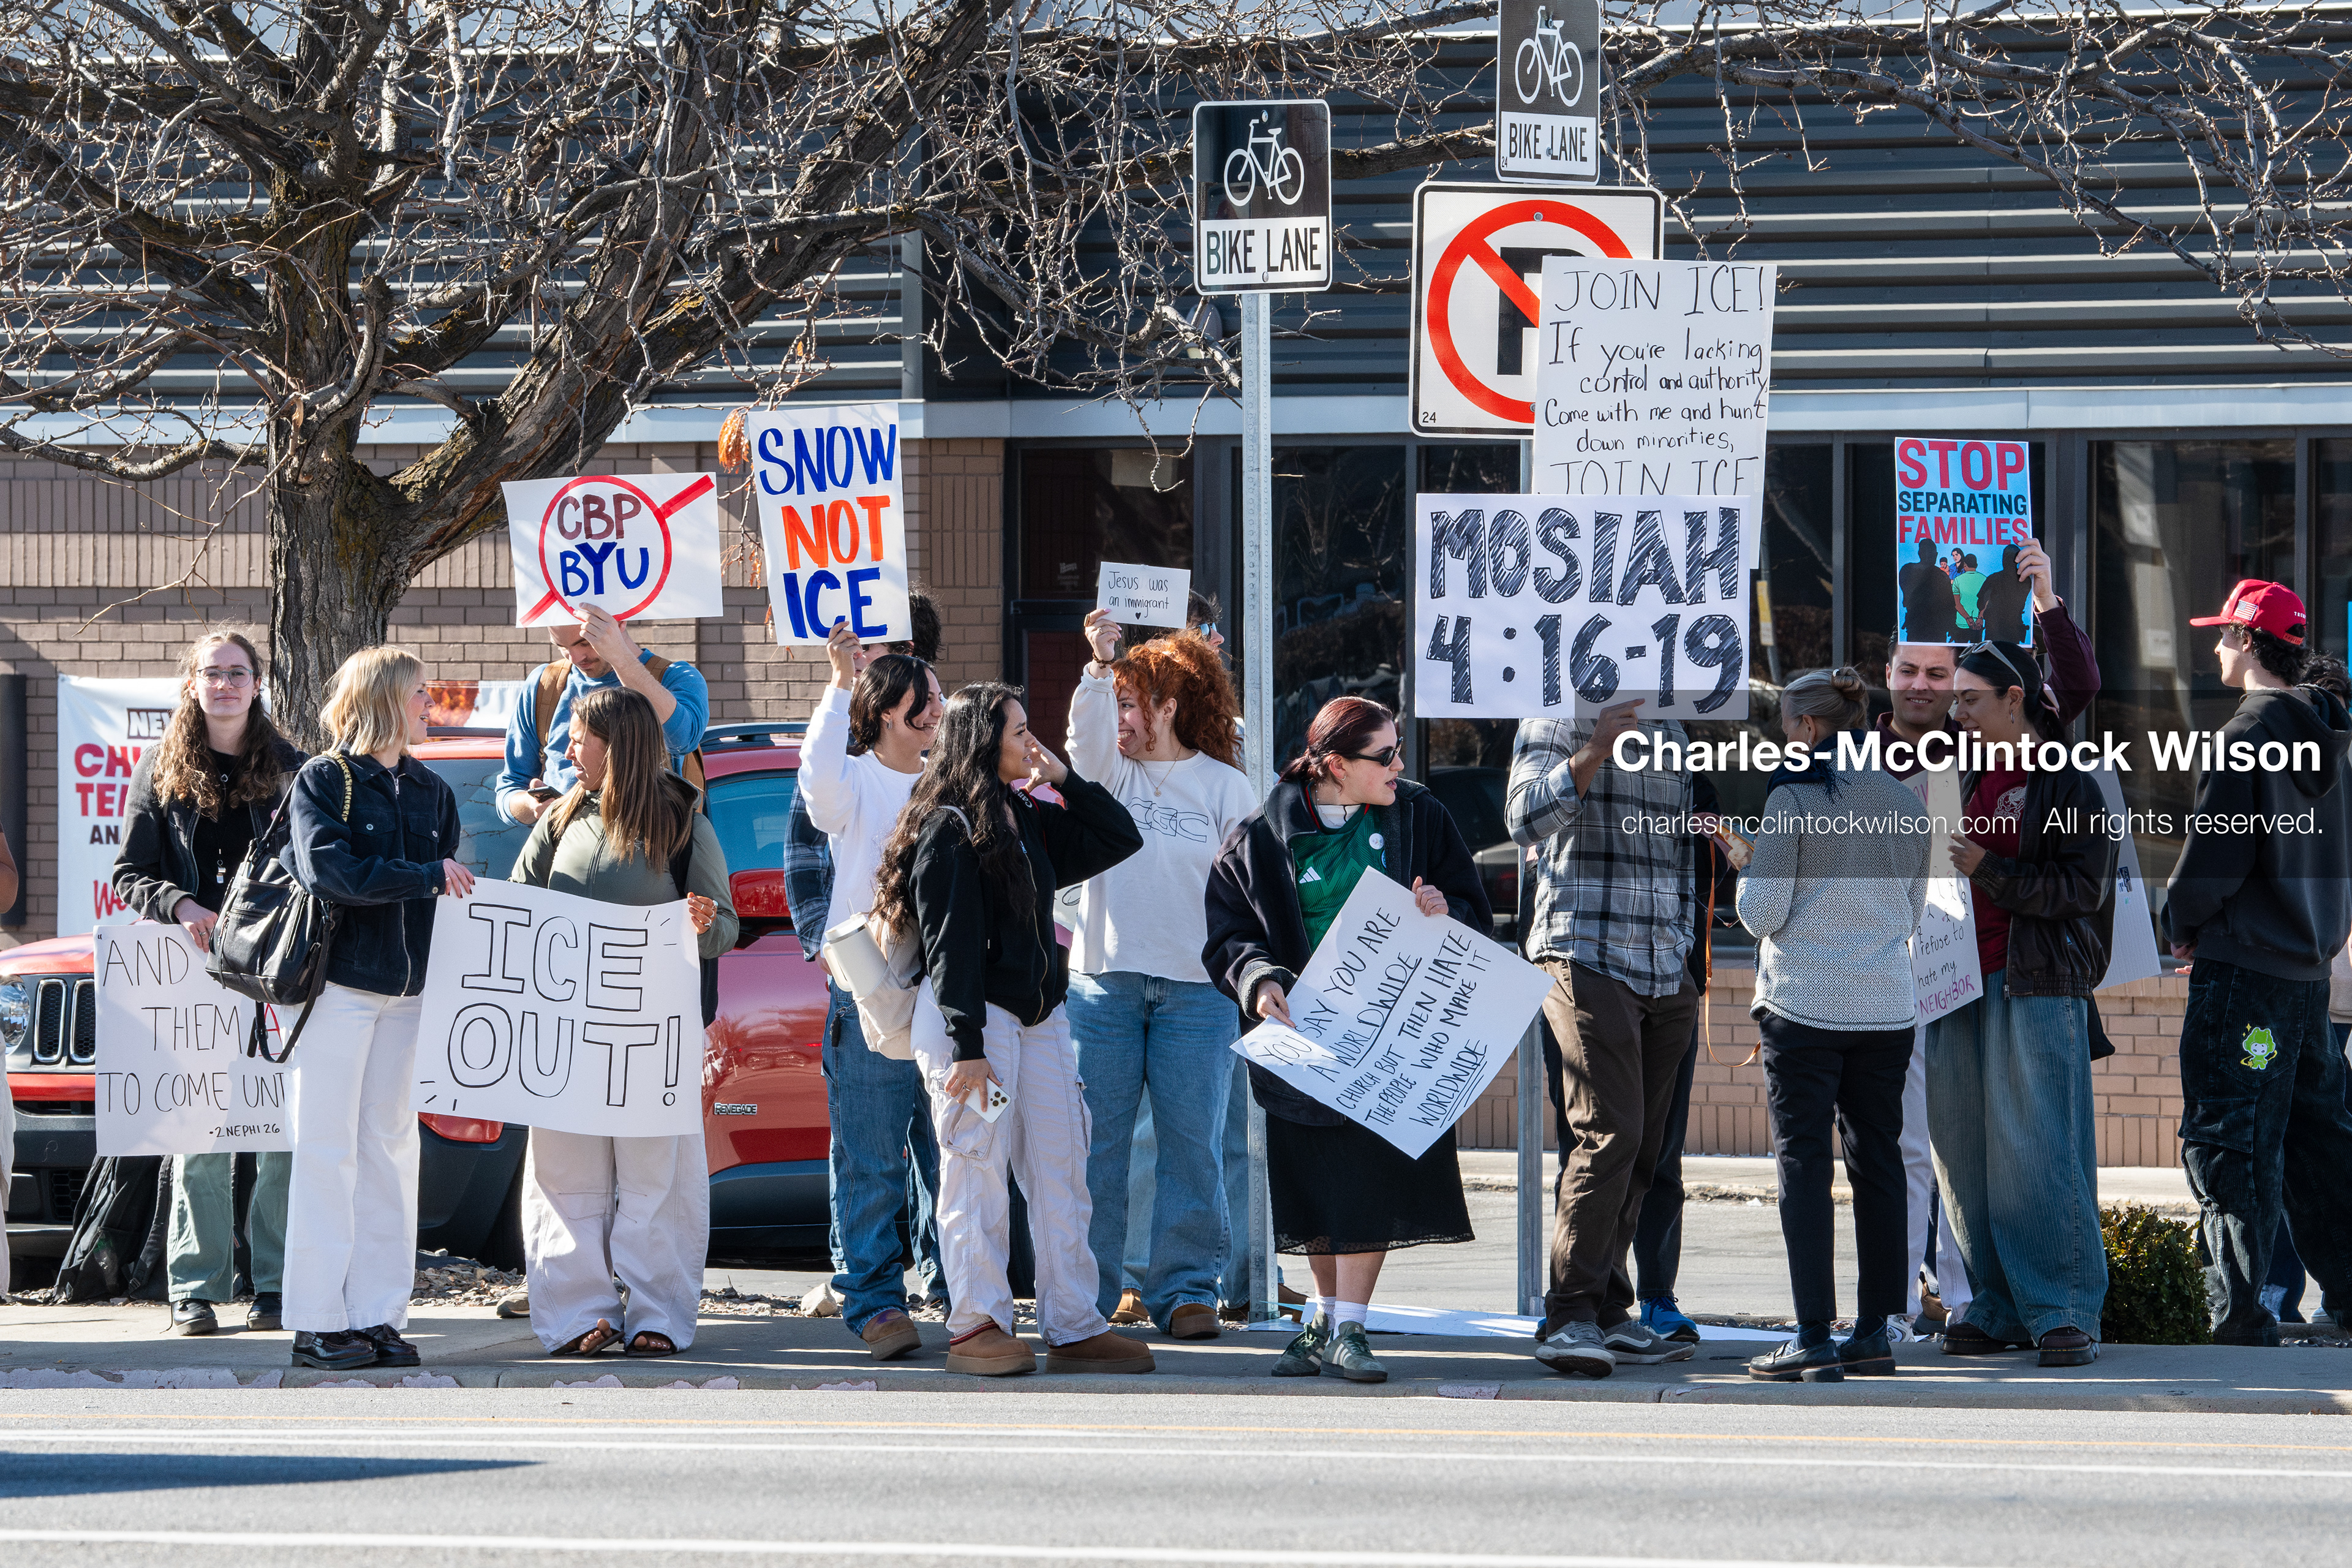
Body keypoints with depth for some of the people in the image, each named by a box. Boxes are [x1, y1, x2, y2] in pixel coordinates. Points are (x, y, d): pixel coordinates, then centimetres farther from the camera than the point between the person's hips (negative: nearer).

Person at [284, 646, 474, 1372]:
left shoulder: (433, 792, 14)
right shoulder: (322, 780, -4)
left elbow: (450, 894, 12)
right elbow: (330, 870, -18)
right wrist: (427, 877, -14)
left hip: (408, 987, 6)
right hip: (339, 983, -6)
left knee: (390, 1149, 5)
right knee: (328, 1149, -3)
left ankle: (378, 1315, 8)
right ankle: (318, 1321, -1)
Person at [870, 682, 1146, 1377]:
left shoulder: (1030, 820, 15)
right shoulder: (948, 829, -8)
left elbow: (1120, 838, 22)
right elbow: (951, 944, -13)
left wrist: (1064, 781, 9)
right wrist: (967, 1047, -18)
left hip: (1039, 1017, 8)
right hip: (970, 1016, -8)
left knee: (1061, 1174, 4)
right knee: (979, 1171, -5)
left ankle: (1075, 1328, 6)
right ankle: (977, 1327, -1)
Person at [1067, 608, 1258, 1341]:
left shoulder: (1226, 787, 8)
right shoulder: (1111, 773, 9)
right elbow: (1086, 736, -13)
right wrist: (1097, 666, -29)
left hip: (1196, 990, -1)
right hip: (1104, 980, 1)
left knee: (1192, 1143, -1)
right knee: (1096, 1140, 0)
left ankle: (1184, 1288, 6)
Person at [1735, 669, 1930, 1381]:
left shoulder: (1791, 797, -9)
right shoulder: (1903, 801, 7)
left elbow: (1761, 911, -10)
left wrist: (1746, 869, 10)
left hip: (1803, 1002, -5)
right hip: (1886, 1007, 5)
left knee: (1803, 1163, -2)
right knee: (1877, 1162, 9)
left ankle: (1814, 1337, -7)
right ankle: (1874, 1331, 10)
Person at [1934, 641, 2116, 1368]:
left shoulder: (2070, 785, -1)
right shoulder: (1968, 782, 18)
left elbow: (2082, 890, -9)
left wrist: (1988, 869, -14)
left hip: (2038, 986, -7)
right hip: (1961, 981, 7)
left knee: (2038, 1149, -10)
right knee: (1964, 1148, 2)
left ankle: (2064, 1309, -6)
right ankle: (1999, 1307, 8)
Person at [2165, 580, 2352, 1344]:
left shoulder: (2247, 736, -15)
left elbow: (2214, 854, -17)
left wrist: (2182, 923, 0)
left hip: (2243, 965, -8)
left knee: (2227, 1138, -5)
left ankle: (2238, 1311, -7)